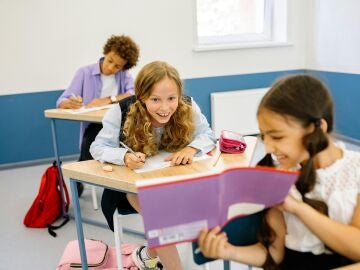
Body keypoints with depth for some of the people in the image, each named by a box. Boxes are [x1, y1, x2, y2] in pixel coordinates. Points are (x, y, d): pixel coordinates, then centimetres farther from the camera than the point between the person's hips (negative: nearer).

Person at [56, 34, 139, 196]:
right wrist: (70, 103, -26)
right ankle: (77, 182, -8)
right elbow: (61, 102, -2)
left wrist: (108, 100, -21)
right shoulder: (84, 72, 4)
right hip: (94, 125, -1)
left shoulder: (124, 75, 9)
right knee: (91, 139, -34)